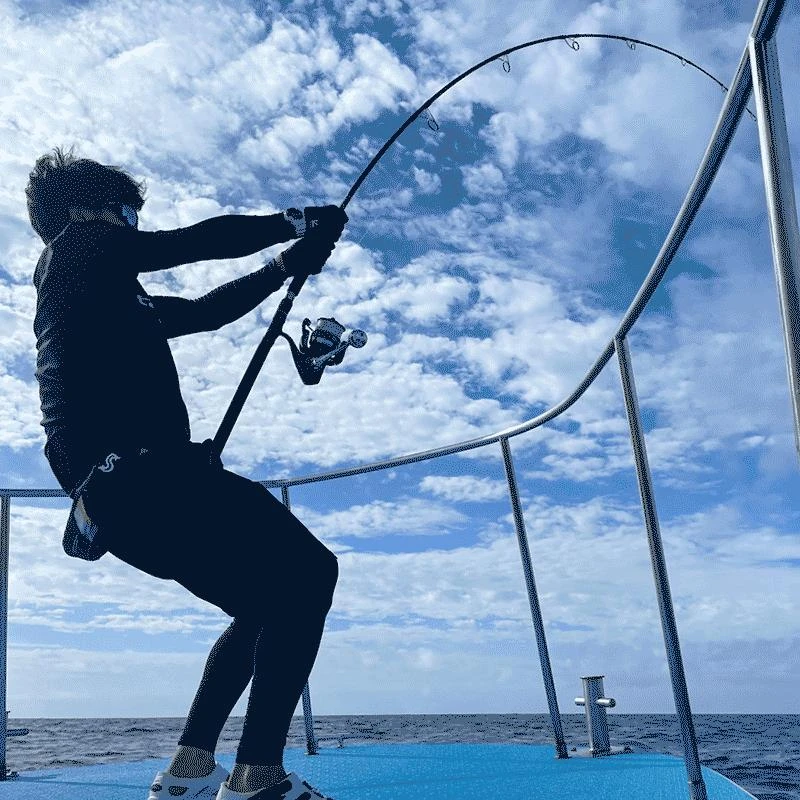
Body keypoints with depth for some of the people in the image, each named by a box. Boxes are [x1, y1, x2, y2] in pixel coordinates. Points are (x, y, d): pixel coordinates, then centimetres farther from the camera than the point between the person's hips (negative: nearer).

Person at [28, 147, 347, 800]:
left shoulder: (117, 297, 30)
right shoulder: (74, 250, 5)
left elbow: (208, 310, 29)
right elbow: (198, 242, 1)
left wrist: (288, 265, 28)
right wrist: (297, 222, 13)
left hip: (116, 493, 10)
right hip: (136, 474, -10)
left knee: (266, 603, 14)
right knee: (306, 571, -11)